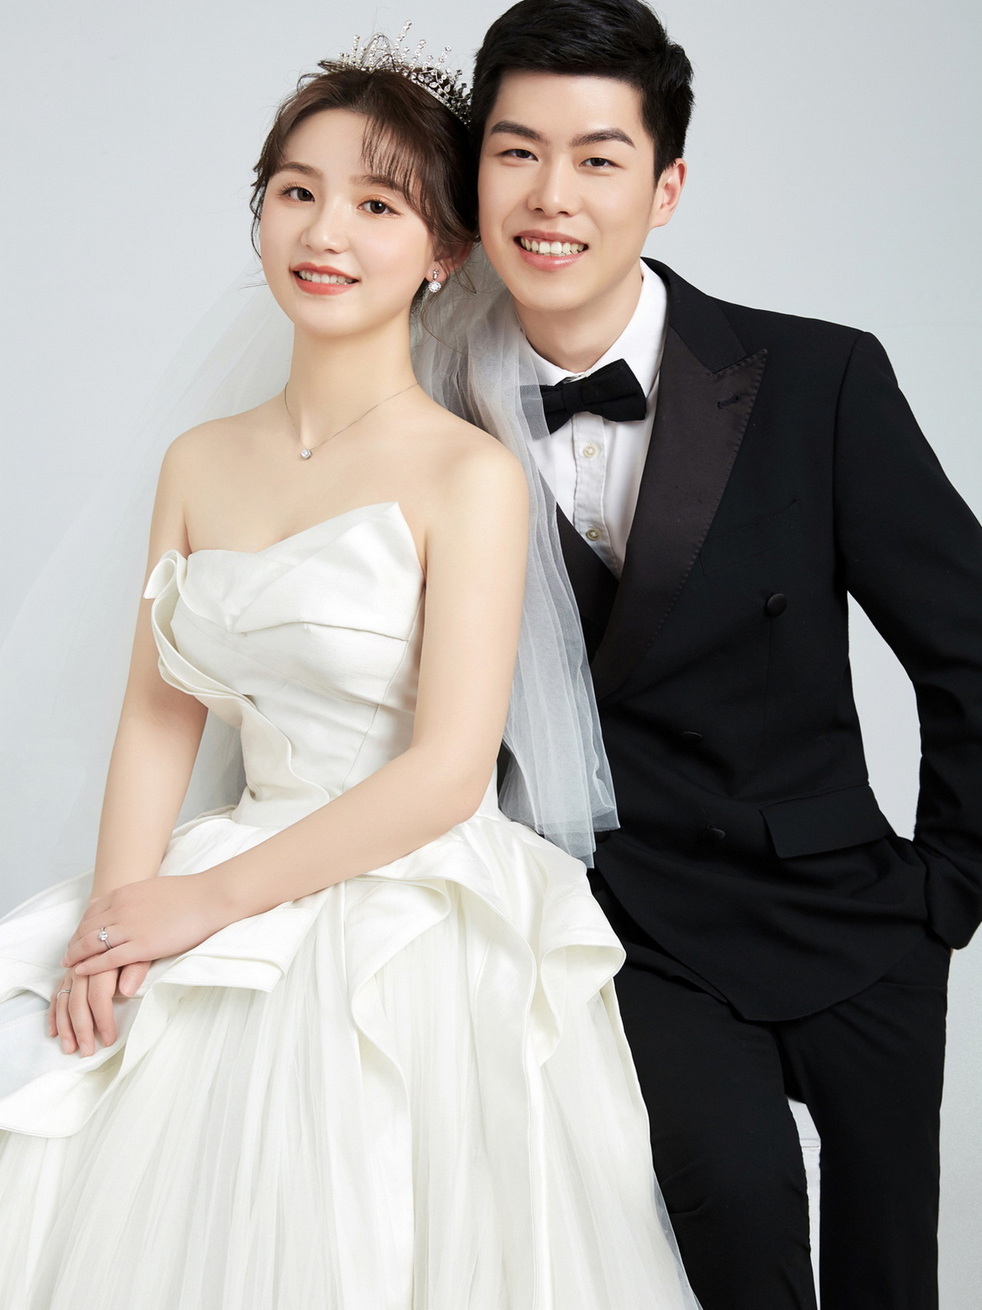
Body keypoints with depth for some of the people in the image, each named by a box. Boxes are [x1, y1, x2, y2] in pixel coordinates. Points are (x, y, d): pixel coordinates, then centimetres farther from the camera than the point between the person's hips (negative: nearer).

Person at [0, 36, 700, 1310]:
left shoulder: (472, 475, -11)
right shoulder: (201, 462, 7)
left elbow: (446, 772, -16)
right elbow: (159, 714, 6)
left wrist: (209, 897, -13)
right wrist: (116, 911, -10)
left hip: (420, 955, -5)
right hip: (236, 942, 5)